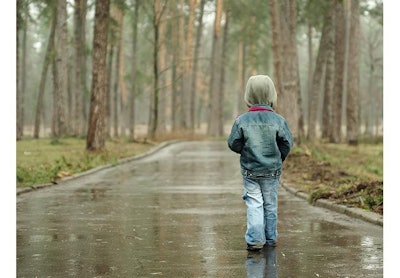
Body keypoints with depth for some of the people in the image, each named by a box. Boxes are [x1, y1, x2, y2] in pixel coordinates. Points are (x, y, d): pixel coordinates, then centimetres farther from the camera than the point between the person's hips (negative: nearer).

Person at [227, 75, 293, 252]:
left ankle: (255, 240, -7)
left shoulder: (241, 120, -11)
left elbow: (234, 144, -5)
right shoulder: (278, 120, -10)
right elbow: (287, 144, -4)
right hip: (272, 170, 1)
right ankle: (270, 238, 22)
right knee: (270, 204, 13)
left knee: (254, 204, 2)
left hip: (250, 170, -1)